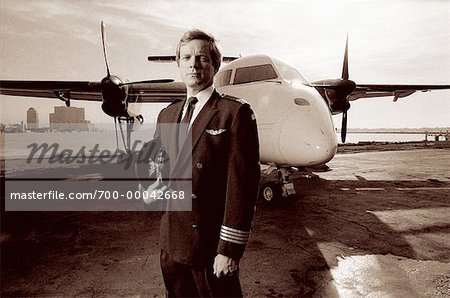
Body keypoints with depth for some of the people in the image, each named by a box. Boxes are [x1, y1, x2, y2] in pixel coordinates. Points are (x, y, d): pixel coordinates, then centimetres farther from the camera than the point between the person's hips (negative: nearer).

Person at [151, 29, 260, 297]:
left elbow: (242, 184, -16)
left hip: (211, 244, -6)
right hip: (170, 242, 6)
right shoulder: (167, 115, 8)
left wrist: (230, 249, -17)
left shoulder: (235, 112, -12)